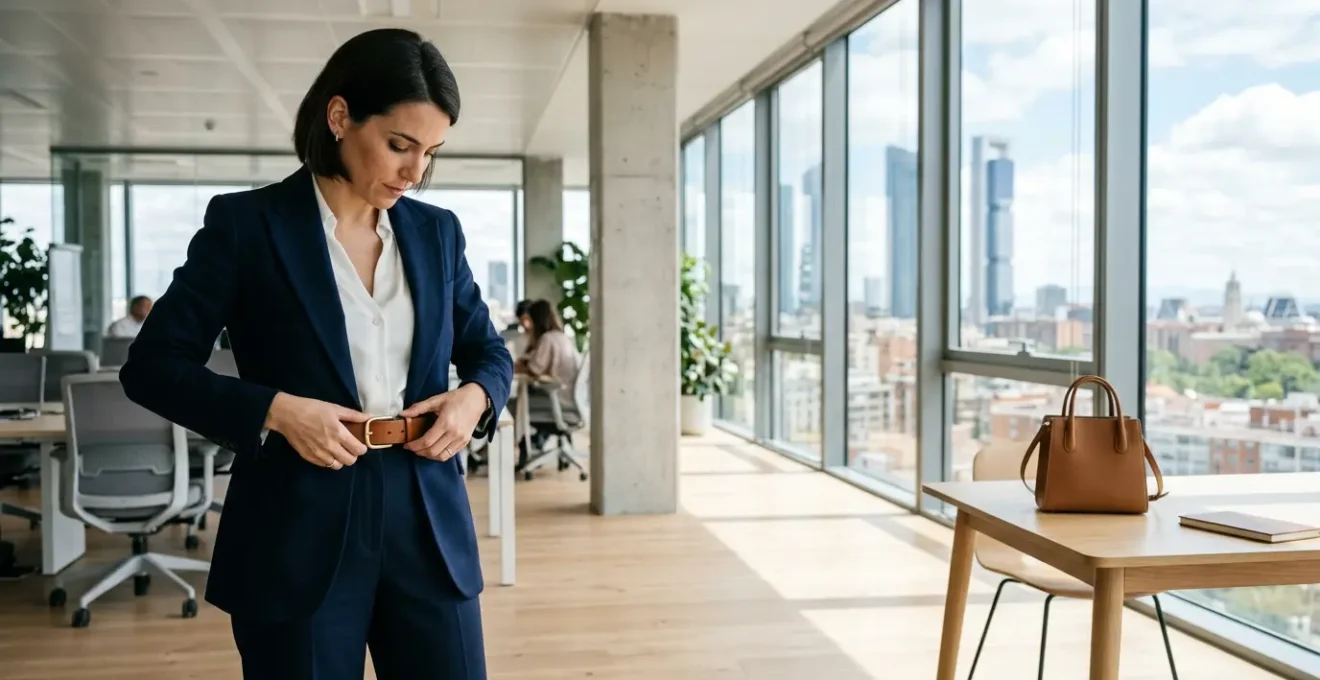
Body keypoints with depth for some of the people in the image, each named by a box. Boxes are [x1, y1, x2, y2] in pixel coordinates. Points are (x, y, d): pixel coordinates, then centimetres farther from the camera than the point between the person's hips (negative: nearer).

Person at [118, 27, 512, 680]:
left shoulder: (437, 231, 7)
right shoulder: (245, 223, -4)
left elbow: (489, 350, 17)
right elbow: (151, 364, -3)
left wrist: (475, 396, -6)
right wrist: (274, 409, -17)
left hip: (428, 526, 4)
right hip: (297, 538, -3)